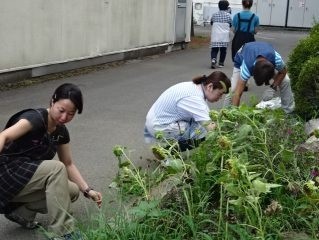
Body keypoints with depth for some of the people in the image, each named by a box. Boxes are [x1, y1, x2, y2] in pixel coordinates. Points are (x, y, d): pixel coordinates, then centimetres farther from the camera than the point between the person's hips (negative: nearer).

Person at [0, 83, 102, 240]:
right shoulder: (35, 118, -20)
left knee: (72, 191, -11)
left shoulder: (61, 132, 3)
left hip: (28, 178, 8)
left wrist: (87, 191, -3)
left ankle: (21, 212, 5)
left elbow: (68, 164, 9)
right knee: (56, 169, -28)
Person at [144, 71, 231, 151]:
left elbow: (206, 116, 5)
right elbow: (209, 127, -30)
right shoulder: (194, 98, -28)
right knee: (204, 132, -18)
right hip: (161, 127, -10)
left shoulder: (195, 86, 2)